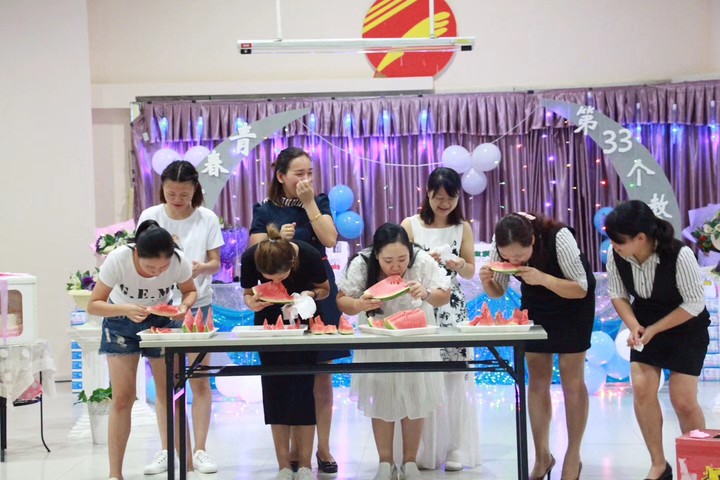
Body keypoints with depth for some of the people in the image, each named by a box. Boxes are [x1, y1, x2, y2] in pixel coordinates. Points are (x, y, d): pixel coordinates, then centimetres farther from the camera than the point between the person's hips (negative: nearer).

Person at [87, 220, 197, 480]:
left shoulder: (180, 262, -27)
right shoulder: (118, 259, -32)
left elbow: (190, 291, -6)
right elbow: (94, 305, -22)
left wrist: (184, 305, -29)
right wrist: (125, 309, -41)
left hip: (162, 320, 1)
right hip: (121, 322, -1)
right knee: (122, 399, -5)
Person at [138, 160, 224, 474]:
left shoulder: (207, 218, -2)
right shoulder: (150, 217, -2)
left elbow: (215, 263, 1)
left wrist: (200, 267, -21)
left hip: (198, 304, 0)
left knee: (200, 380, 0)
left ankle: (200, 451, 8)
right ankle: (165, 451, 15)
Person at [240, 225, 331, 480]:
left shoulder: (309, 256, -28)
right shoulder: (250, 258, -24)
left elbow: (324, 289, -8)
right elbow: (248, 293, -6)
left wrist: (310, 294, -29)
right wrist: (252, 302, -28)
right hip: (269, 322, 2)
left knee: (302, 389, -6)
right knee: (275, 389, -2)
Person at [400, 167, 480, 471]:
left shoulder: (463, 228, 6)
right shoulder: (410, 225, 1)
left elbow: (471, 272, 8)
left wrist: (458, 265, -12)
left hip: (452, 309, 2)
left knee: (455, 377, 0)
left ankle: (455, 449, 8)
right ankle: (422, 450, 7)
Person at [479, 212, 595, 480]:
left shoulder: (558, 237, -35)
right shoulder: (500, 247, -22)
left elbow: (581, 289, -29)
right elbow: (498, 292, -9)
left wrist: (542, 278, -44)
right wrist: (487, 281, -32)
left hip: (573, 301, -4)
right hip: (535, 303, 4)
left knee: (571, 380, -3)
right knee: (537, 380, 3)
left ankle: (573, 457, 8)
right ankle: (542, 456, 12)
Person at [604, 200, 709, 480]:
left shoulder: (679, 255, -32)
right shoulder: (616, 255, -21)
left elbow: (694, 303, -22)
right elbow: (617, 294, -5)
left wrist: (654, 330, -23)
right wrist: (634, 326, -20)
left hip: (686, 329, -4)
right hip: (646, 327, 4)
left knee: (683, 399, -8)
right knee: (641, 390, -6)